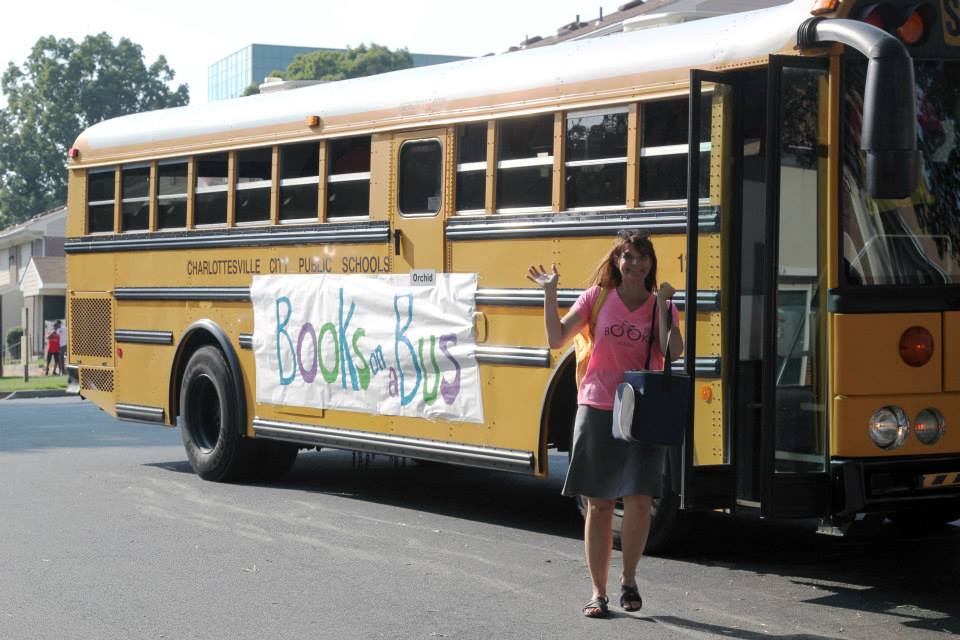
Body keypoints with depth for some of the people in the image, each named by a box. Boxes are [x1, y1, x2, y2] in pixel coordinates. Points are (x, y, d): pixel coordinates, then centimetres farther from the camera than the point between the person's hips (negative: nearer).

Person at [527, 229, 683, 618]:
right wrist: (550, 293, -9)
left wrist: (662, 304, -17)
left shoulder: (660, 305, 3)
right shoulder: (597, 297, 3)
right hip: (597, 411, 0)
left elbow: (674, 352, -13)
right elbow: (556, 339, -3)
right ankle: (598, 592, 16)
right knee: (599, 505, 5)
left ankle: (629, 578, 12)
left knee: (639, 501, -10)